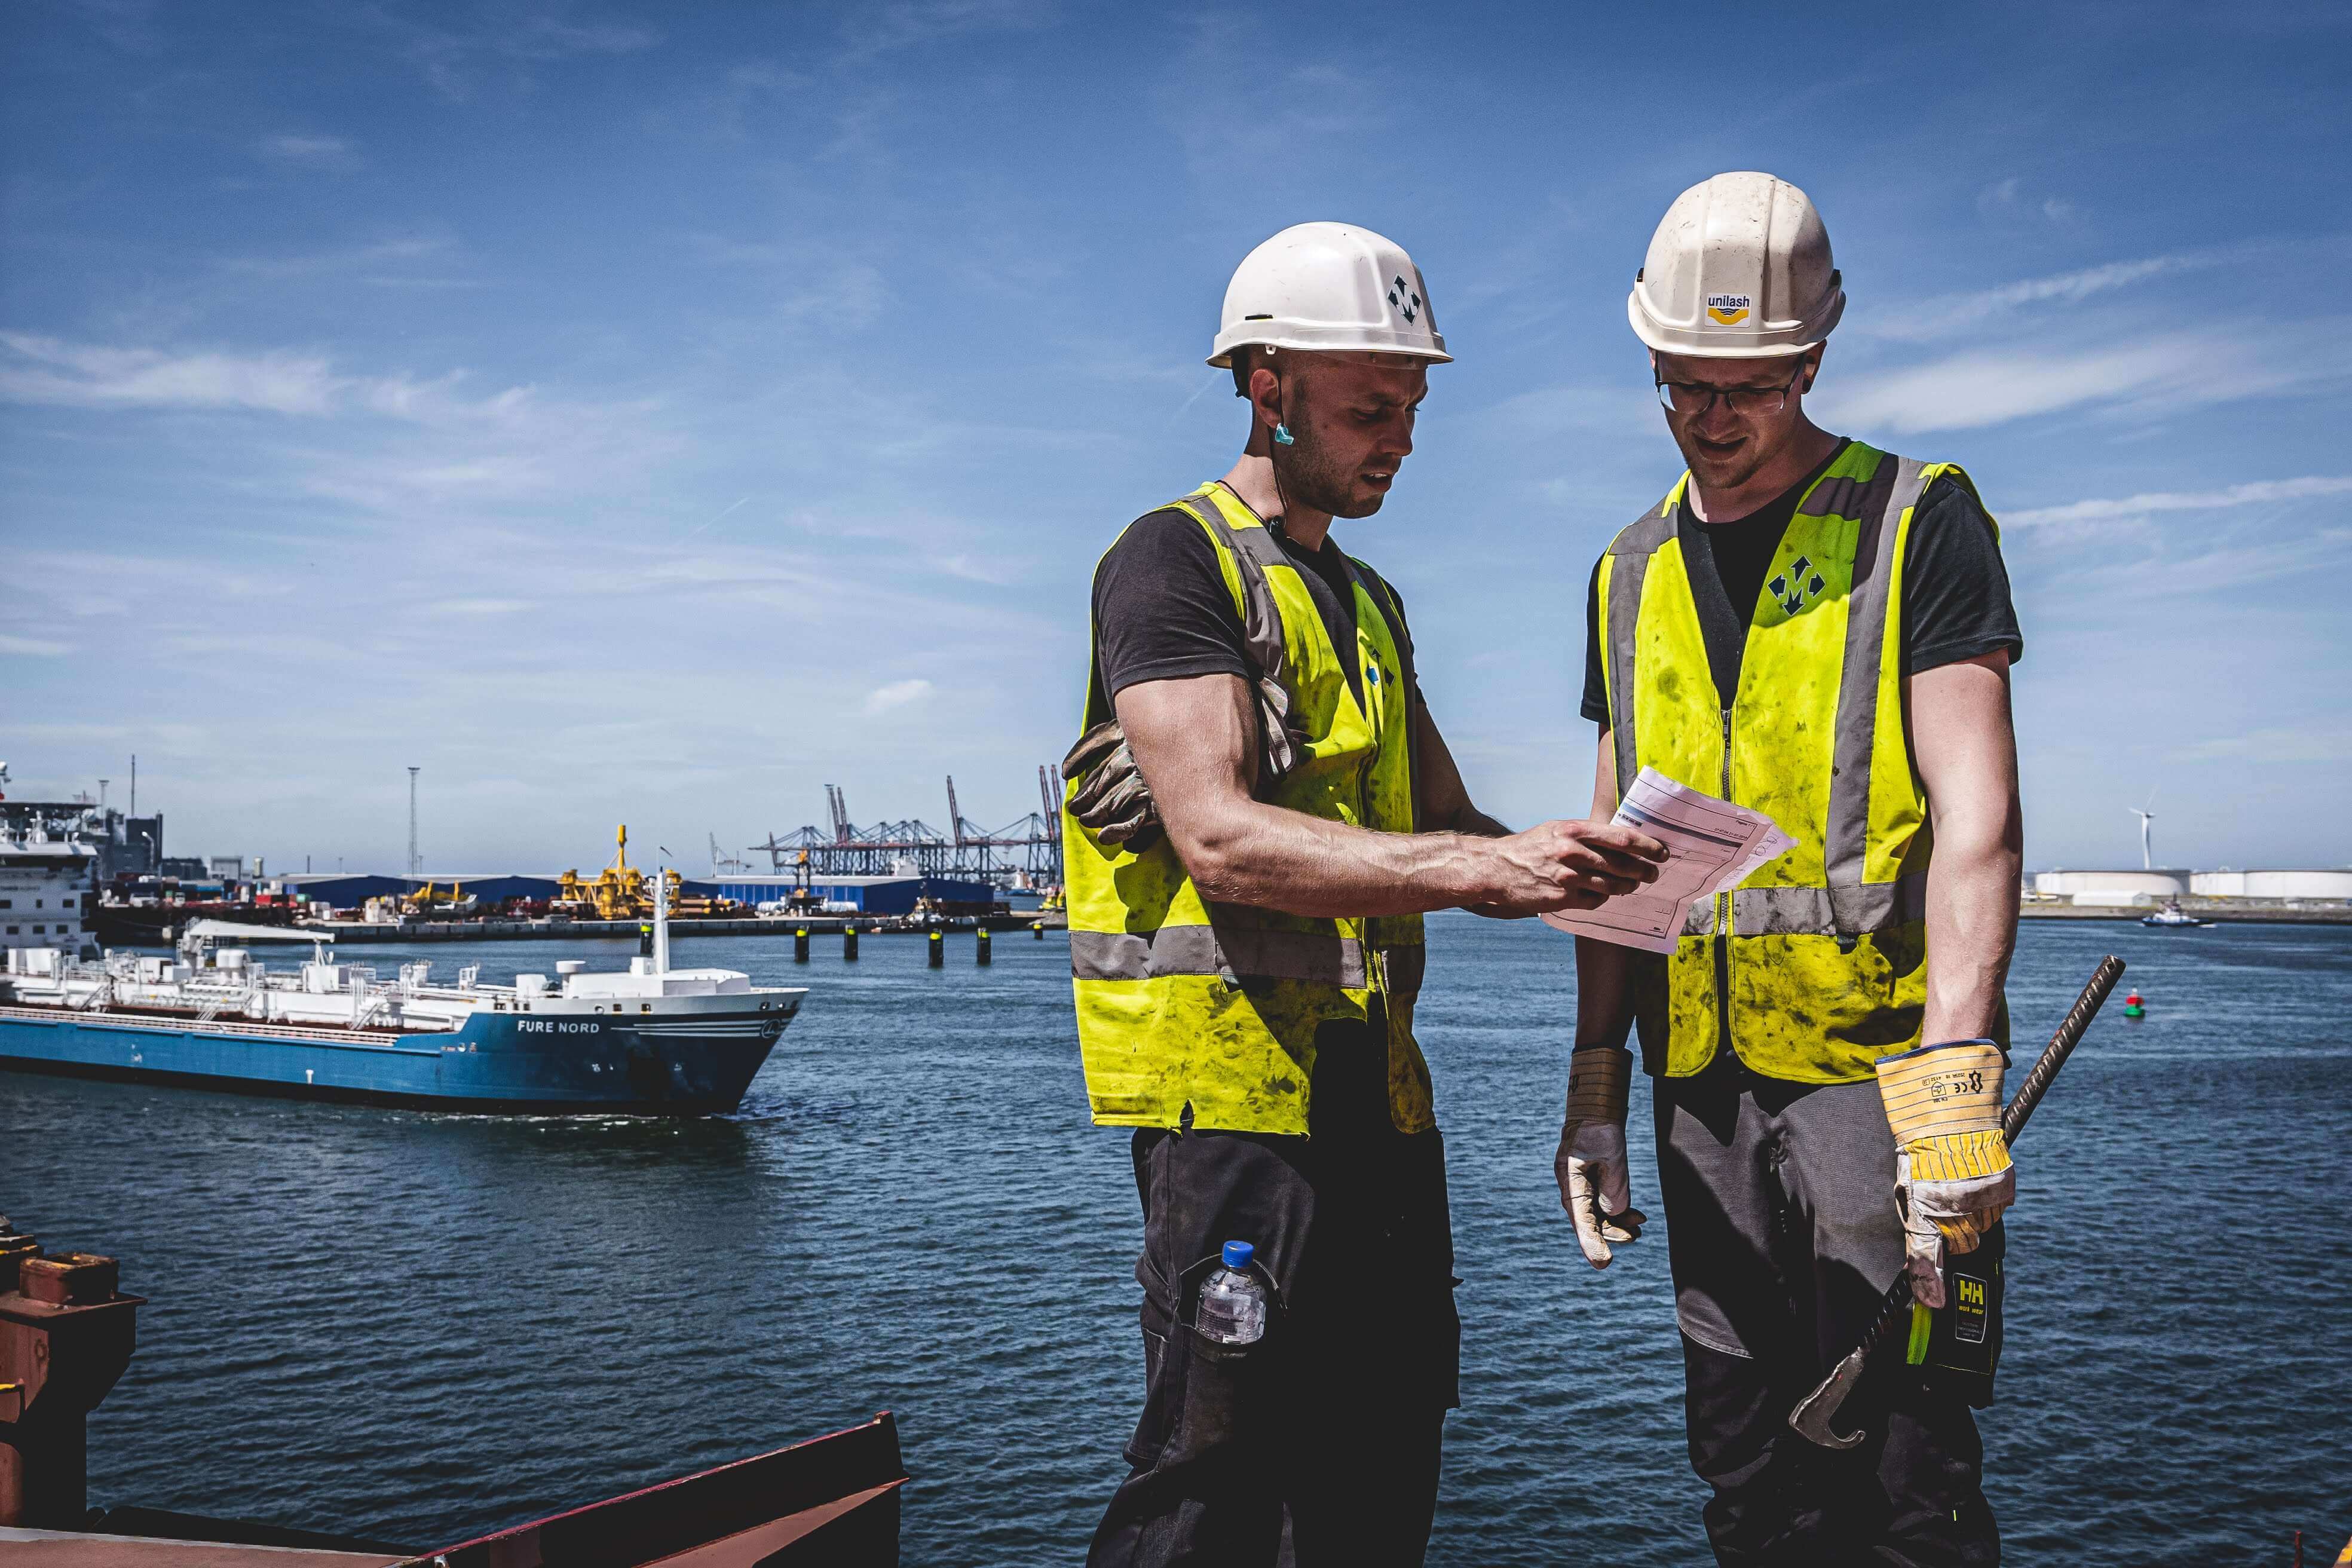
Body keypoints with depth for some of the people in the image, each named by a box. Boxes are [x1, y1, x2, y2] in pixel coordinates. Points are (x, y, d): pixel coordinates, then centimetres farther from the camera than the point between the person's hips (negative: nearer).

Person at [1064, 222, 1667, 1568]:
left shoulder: (1369, 601, 21)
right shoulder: (1177, 561, -7)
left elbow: (1445, 824, 18)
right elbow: (1222, 838, -20)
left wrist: (1572, 870, -4)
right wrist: (1483, 869, -27)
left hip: (1375, 1088, 9)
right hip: (1231, 1080, -8)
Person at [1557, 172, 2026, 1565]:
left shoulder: (1917, 523, -3)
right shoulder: (1633, 575, 14)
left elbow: (1976, 812, -12)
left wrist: (1952, 1074, -23)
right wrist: (1596, 1081, 12)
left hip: (1879, 1060, -5)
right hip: (1706, 1083, 5)